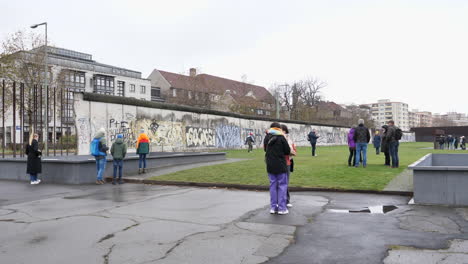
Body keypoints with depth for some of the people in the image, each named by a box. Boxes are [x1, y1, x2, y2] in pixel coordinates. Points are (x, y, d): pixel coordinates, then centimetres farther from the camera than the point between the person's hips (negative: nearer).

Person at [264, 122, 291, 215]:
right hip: (281, 165, -5)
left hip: (270, 166, 5)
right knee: (282, 185, 3)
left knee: (273, 185, 12)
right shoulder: (281, 138, -11)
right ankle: (282, 208, 3)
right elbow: (288, 151, -7)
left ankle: (273, 207, 15)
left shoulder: (266, 137, 3)